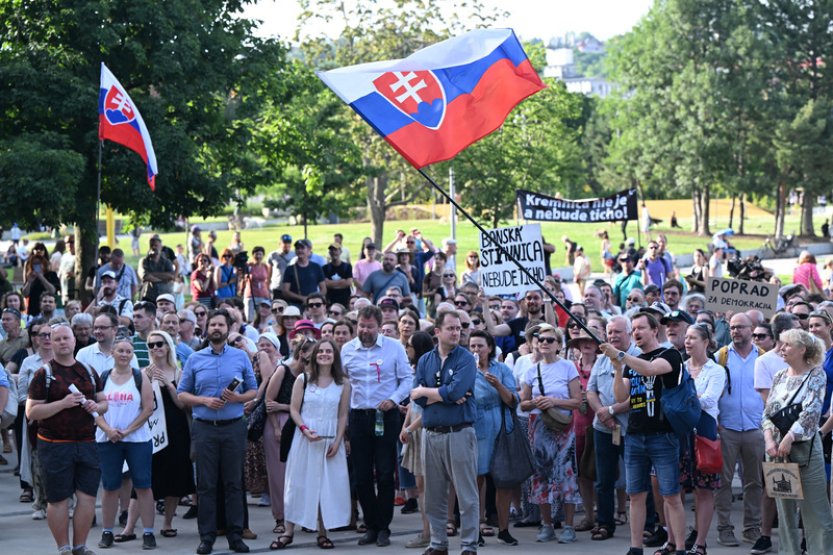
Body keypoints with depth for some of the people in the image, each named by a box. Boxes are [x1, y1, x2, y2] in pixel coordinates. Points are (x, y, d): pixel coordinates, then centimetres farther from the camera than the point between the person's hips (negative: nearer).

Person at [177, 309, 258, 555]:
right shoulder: (195, 359, 6)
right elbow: (182, 394, 6)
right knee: (206, 484, 2)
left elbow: (253, 391, 7)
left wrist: (236, 398, -13)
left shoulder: (241, 357, 6)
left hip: (234, 426, 0)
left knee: (234, 483, 4)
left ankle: (235, 535, 10)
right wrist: (204, 400, -11)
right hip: (205, 427, 0)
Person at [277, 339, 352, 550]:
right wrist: (305, 430, -15)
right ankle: (289, 531, 7)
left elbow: (343, 415, 2)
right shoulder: (303, 380, 2)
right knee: (299, 483, 2)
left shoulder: (343, 383, 3)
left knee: (328, 485, 2)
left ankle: (323, 532, 10)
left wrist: (337, 441, -7)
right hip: (305, 438, 0)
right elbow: (294, 410, 1)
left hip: (331, 440, 1)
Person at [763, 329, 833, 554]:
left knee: (814, 511, -5)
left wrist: (789, 438, -19)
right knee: (785, 510, 8)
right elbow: (768, 413, 11)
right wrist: (769, 440, -6)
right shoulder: (779, 377, 12)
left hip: (805, 449, -5)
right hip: (777, 451, 5)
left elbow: (811, 412, -14)